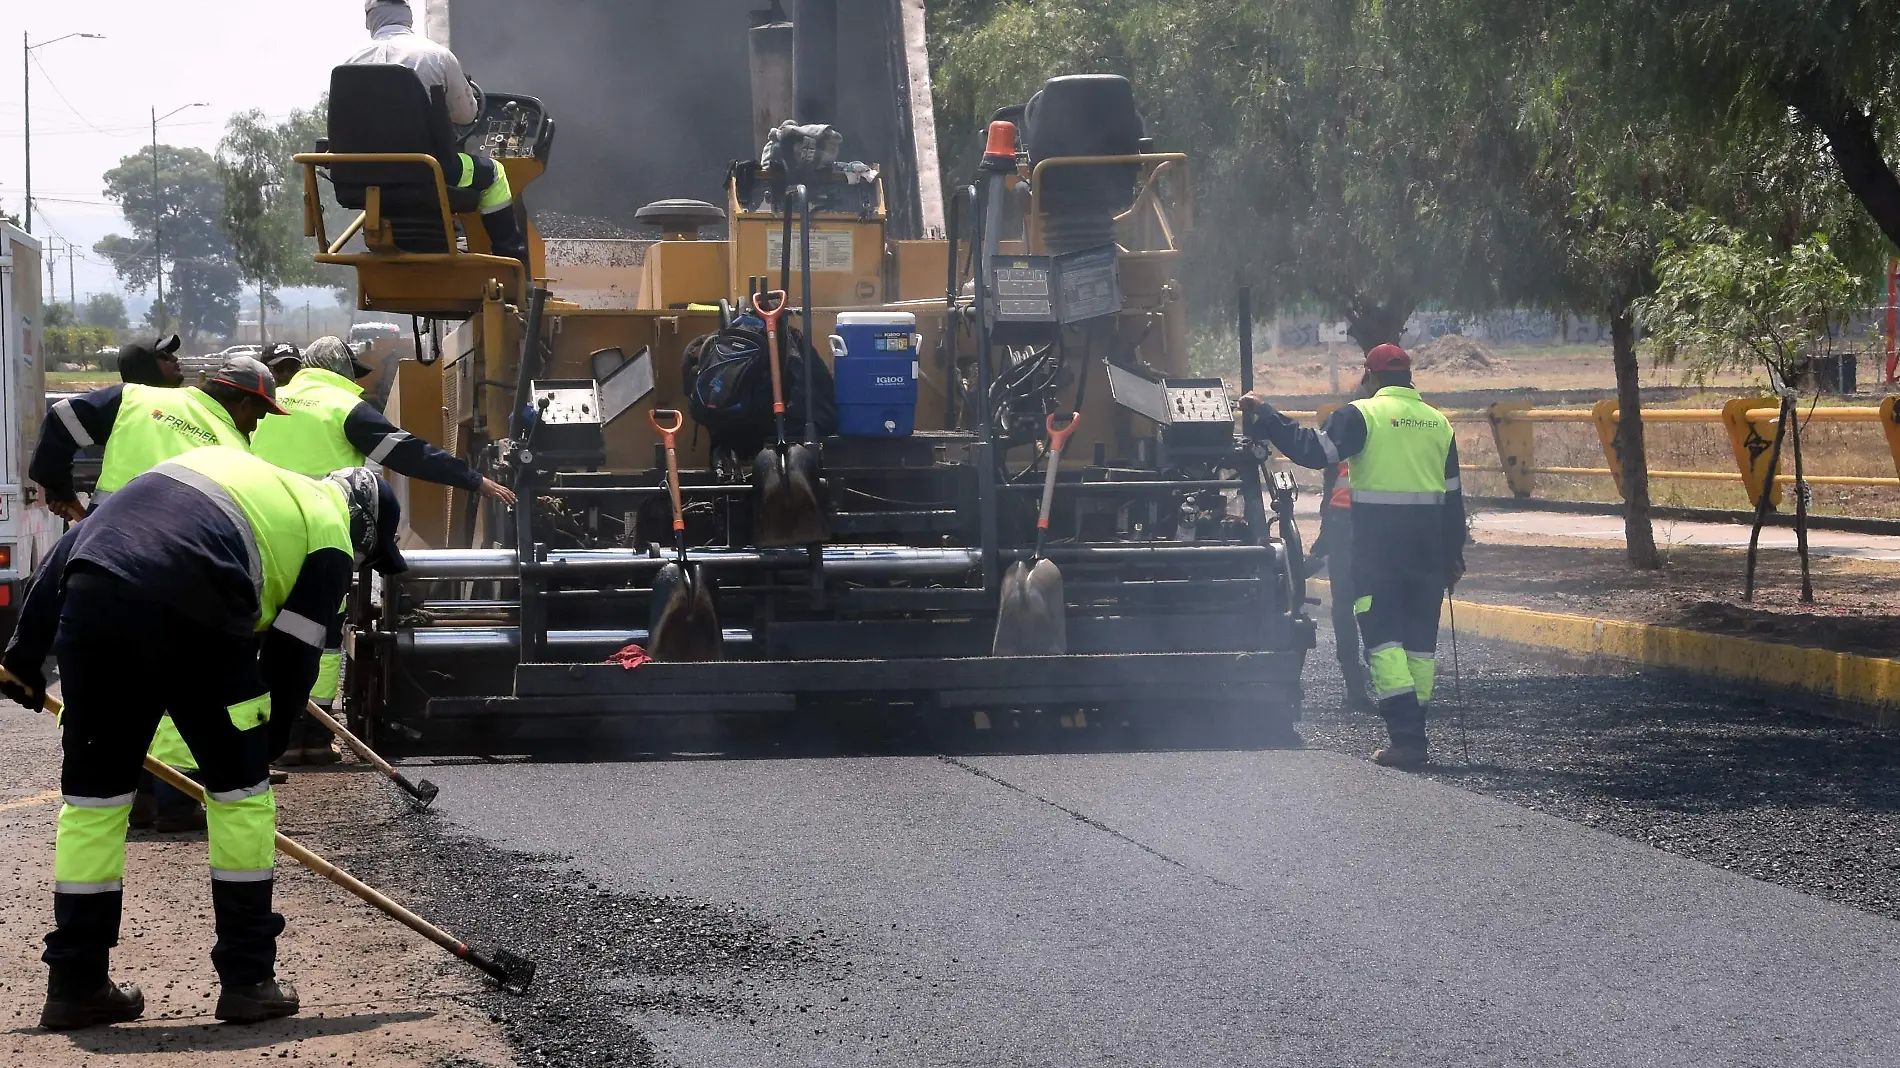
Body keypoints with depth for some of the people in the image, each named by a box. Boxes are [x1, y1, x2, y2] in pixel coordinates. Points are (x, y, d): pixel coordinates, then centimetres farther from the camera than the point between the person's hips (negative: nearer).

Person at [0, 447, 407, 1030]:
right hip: (190, 614, -5)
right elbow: (291, 659, 13)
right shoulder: (330, 534, 19)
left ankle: (75, 983, 19)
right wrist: (257, 753, 26)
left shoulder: (218, 459, 35)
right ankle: (248, 979, 18)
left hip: (87, 590, 5)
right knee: (239, 790, 14)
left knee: (93, 790, 17)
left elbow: (77, 541, 27)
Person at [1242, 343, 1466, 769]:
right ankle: (1414, 734, 13)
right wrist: (1453, 555, 20)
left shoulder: (1362, 415, -6)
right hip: (1426, 544, 5)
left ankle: (1405, 737, -17)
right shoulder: (1437, 422, 11)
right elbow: (1452, 495, 14)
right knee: (1421, 639, 10)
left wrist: (1265, 416, -7)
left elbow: (1314, 450, -15)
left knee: (1383, 637, -5)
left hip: (1376, 542, -5)